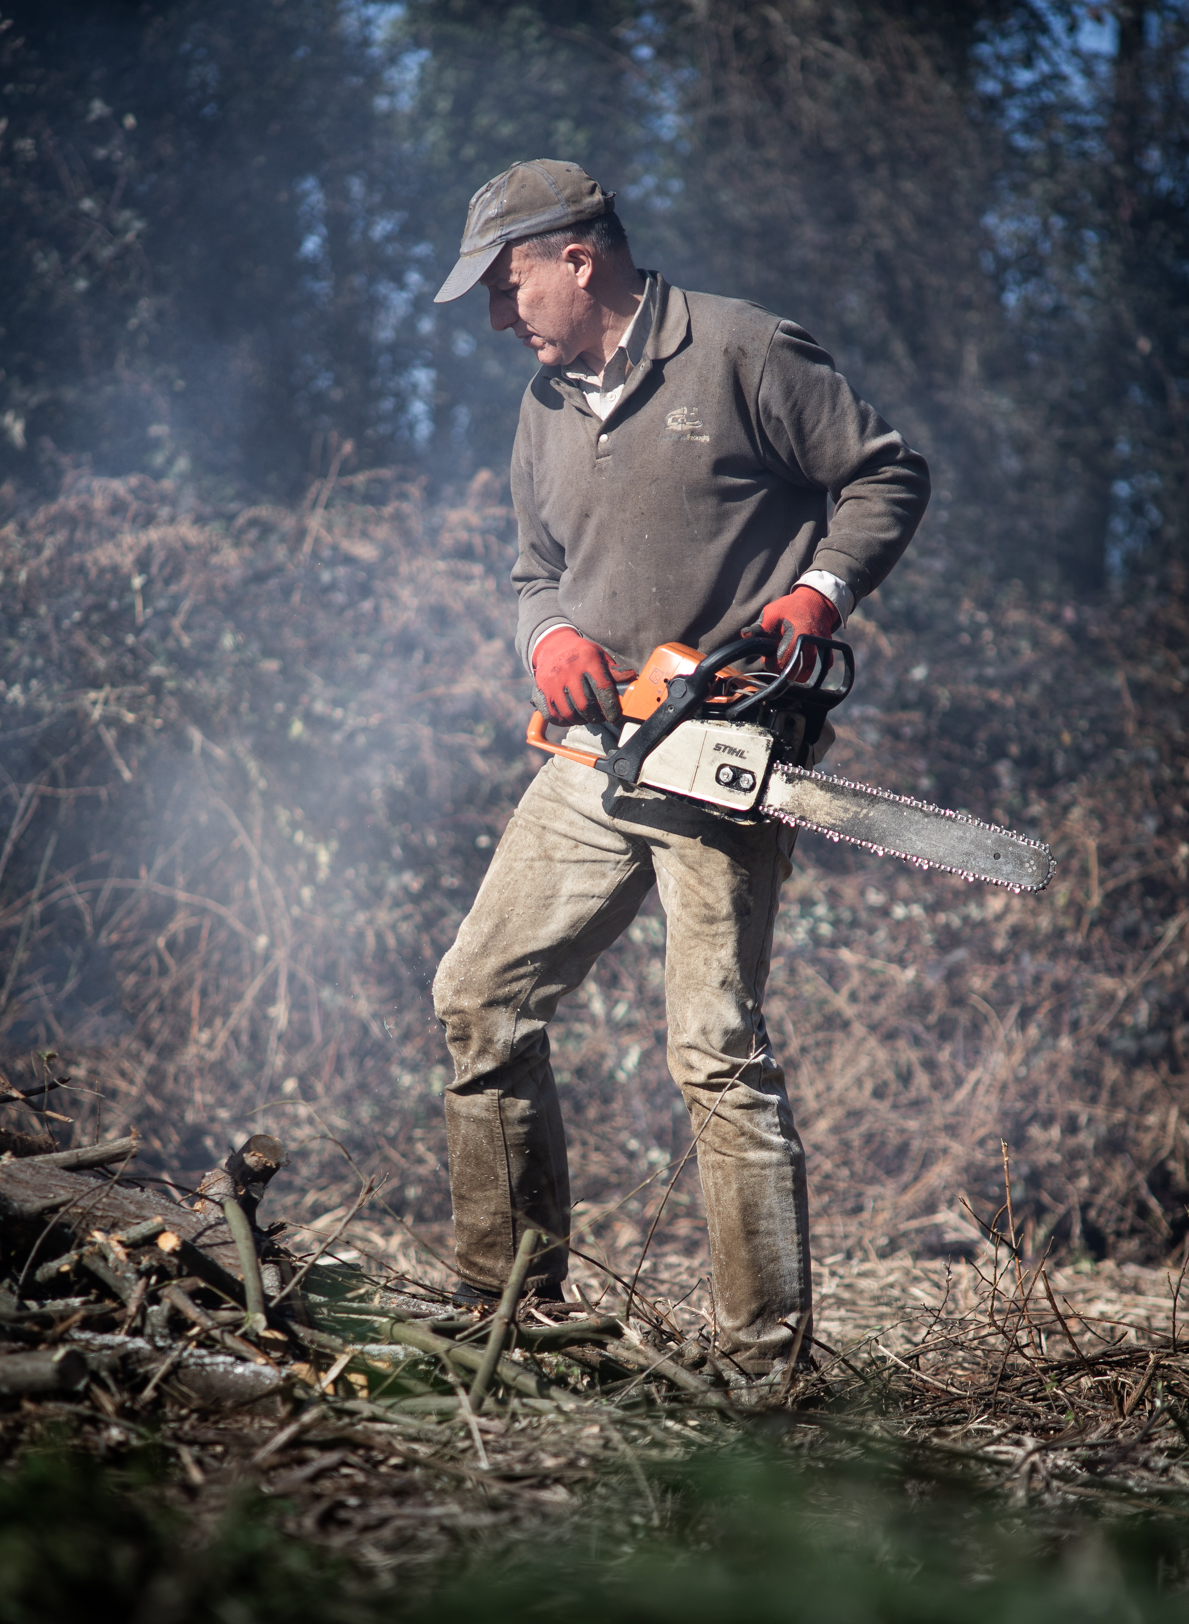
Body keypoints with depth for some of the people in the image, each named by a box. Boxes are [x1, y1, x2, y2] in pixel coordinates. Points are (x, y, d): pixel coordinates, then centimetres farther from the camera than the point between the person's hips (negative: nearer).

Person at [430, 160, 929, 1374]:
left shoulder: (742, 355, -6)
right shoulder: (547, 405, 15)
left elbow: (886, 475, -2)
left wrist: (817, 594, -16)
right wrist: (550, 639, -1)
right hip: (595, 759, 8)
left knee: (717, 1052, -11)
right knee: (482, 999, 5)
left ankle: (769, 1356, -7)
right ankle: (506, 1302, 17)